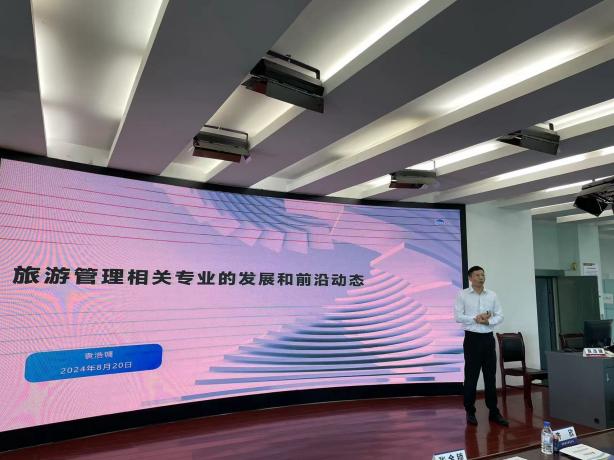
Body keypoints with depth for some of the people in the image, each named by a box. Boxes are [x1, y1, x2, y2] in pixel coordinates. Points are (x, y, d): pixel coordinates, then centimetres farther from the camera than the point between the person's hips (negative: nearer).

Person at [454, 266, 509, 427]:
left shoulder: (492, 295, 8)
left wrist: (488, 321, -13)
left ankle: (494, 412, 18)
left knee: (491, 376, 8)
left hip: (488, 338, 4)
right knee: (471, 376, 3)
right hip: (472, 338, -3)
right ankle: (470, 412, 13)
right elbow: (458, 316, -8)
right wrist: (475, 318, -17)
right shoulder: (462, 295, -3)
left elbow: (500, 315, 5)